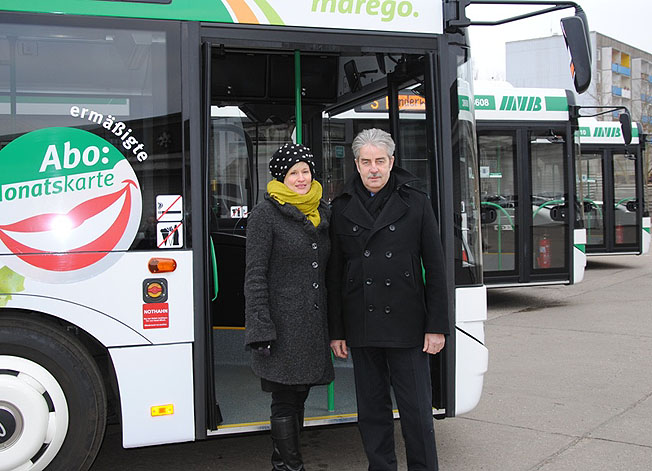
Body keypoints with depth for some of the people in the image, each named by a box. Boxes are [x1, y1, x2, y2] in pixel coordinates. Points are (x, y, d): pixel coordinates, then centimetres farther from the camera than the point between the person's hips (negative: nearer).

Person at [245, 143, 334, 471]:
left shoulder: (322, 213, 12)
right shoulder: (265, 214, -6)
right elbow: (255, 275, -10)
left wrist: (335, 325, 15)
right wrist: (260, 329, -16)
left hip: (314, 322, 6)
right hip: (283, 323, -6)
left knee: (298, 397, 14)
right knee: (285, 402, 1)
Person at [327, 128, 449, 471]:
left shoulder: (416, 204, 3)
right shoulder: (342, 208, 7)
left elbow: (435, 269, 2)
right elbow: (334, 274, 8)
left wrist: (436, 326, -4)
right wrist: (336, 331, 5)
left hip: (406, 326, -2)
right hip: (361, 326, 2)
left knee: (416, 410, 3)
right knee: (372, 408, 11)